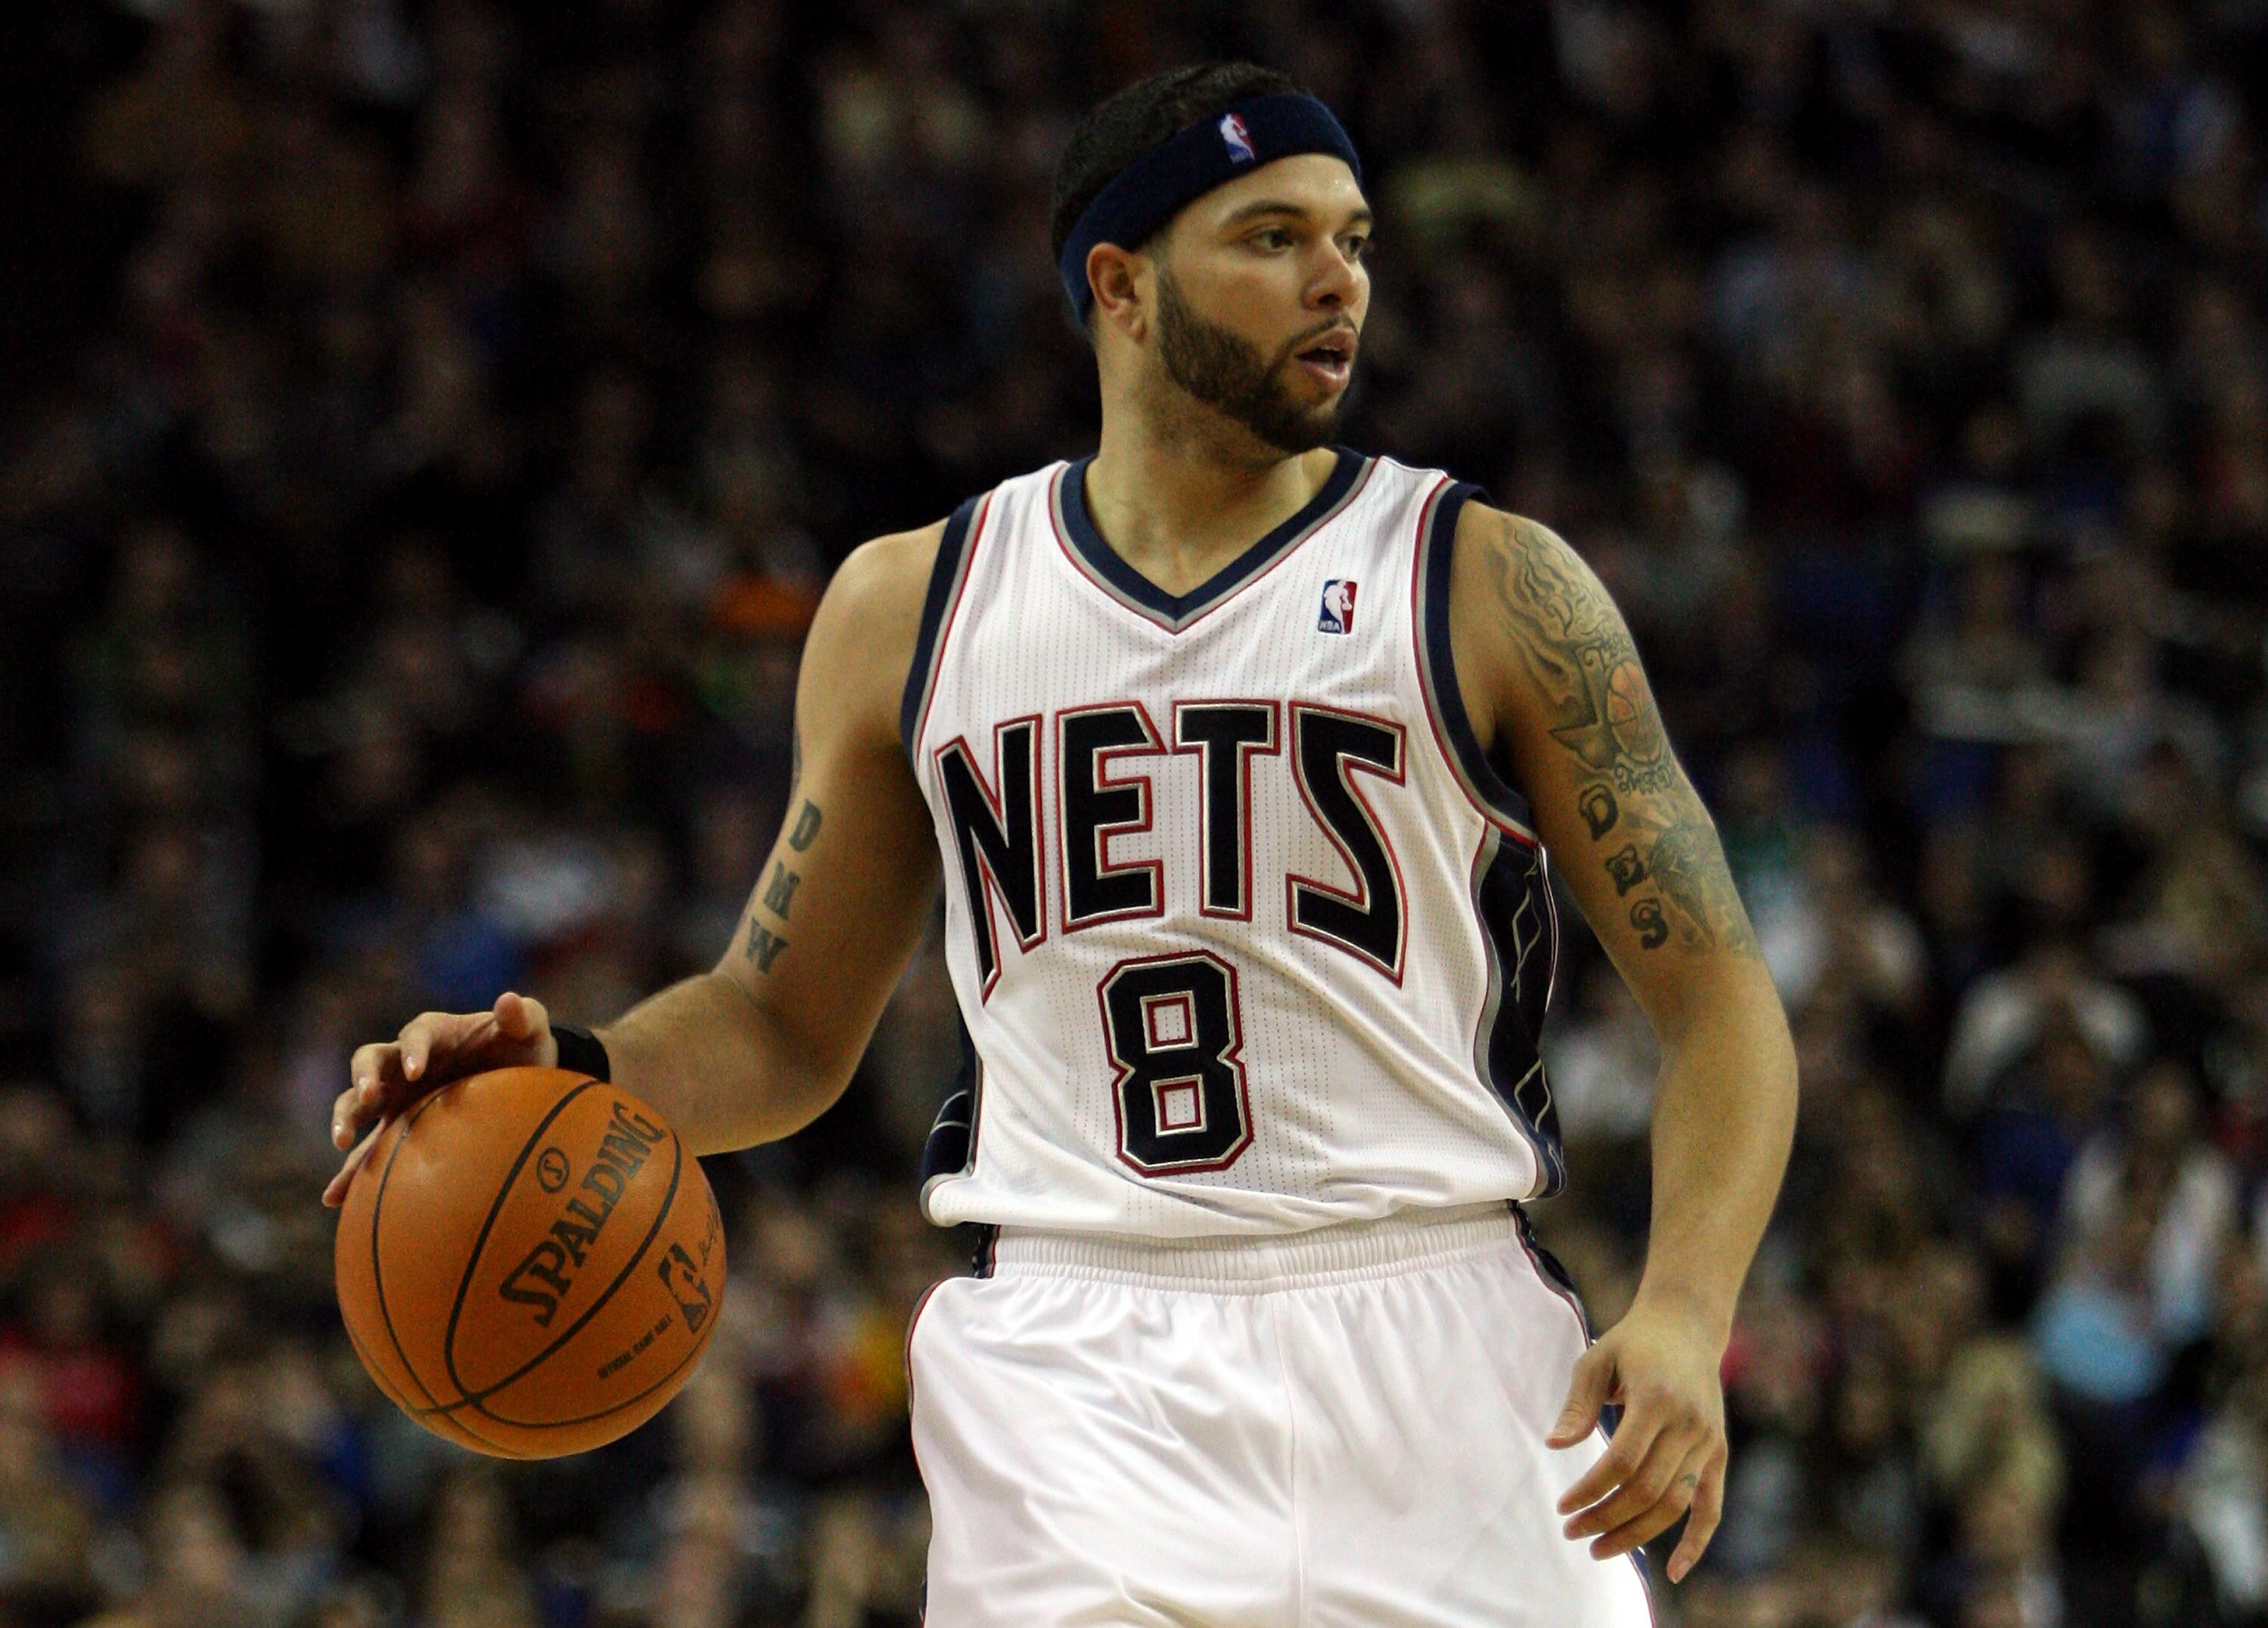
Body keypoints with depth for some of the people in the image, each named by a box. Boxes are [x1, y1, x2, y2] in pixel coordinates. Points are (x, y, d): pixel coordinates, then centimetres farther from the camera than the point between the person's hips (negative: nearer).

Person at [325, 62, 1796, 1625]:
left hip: (1433, 1375, -1)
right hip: (1073, 1377, 1)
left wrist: (1684, 1318, -16)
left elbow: (1721, 997, 1)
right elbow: (783, 1027, 20)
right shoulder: (911, 606, 11)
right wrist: (576, 1074, -2)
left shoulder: (1491, 588, 3)